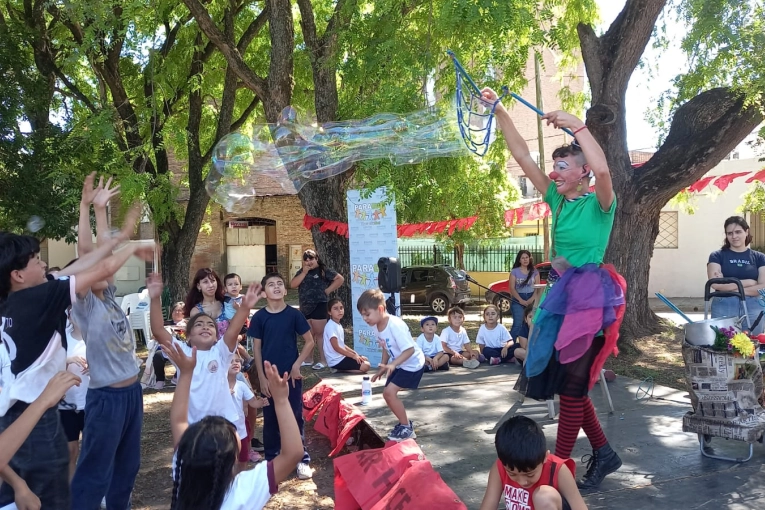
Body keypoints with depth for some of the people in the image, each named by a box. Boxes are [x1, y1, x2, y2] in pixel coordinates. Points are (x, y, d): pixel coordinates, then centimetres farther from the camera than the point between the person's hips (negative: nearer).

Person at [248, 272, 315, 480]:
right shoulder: (259, 317, -4)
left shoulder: (294, 314, -6)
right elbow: (256, 348, 0)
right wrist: (262, 377, -4)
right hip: (269, 376, 1)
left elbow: (309, 341, 0)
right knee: (270, 418, 11)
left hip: (291, 375, -1)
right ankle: (271, 459, 25)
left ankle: (302, 459, 15)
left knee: (295, 416, 5)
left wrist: (297, 365, -7)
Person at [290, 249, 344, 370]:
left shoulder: (323, 270, -5)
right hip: (305, 308, 6)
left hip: (318, 307, -6)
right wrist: (304, 272, -11)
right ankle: (308, 359, 25)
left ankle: (323, 360, 5)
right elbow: (292, 285, -4)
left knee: (320, 334, -1)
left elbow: (340, 279, -9)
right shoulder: (301, 272, 11)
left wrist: (328, 290, -11)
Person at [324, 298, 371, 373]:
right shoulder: (331, 326, -19)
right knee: (366, 366, -15)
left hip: (341, 357, 10)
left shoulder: (338, 325, 12)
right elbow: (336, 347, -22)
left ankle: (340, 369, 7)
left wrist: (354, 353, 6)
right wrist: (353, 356, -16)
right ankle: (340, 370, -7)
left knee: (365, 359, 18)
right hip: (337, 361, -10)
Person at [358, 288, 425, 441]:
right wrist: (382, 368, 8)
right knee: (388, 394, 9)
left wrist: (392, 365, -39)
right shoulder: (377, 326, -5)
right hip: (399, 364, 9)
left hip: (412, 364, -9)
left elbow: (410, 349, -30)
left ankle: (407, 428, 1)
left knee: (389, 392, -16)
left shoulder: (395, 325, -31)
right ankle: (405, 423, 29)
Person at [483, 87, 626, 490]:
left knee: (571, 386, -1)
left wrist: (577, 125, -24)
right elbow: (522, 157, 6)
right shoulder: (558, 200, 8)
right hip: (561, 293, 8)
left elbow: (603, 169, -34)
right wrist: (500, 112, 1)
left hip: (590, 296, -8)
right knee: (566, 383, 15)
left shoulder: (599, 203, -10)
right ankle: (603, 453, 32)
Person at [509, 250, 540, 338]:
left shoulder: (534, 272, 7)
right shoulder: (514, 272, 1)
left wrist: (531, 299, -13)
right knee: (518, 324, -13)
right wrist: (521, 300, -15)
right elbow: (512, 288, -4)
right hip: (518, 301, -2)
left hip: (531, 300, 2)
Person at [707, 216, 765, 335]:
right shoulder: (717, 256, 4)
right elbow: (716, 283, -9)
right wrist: (748, 282, -7)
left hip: (753, 309, 2)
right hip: (724, 308, -2)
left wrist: (732, 288, -10)